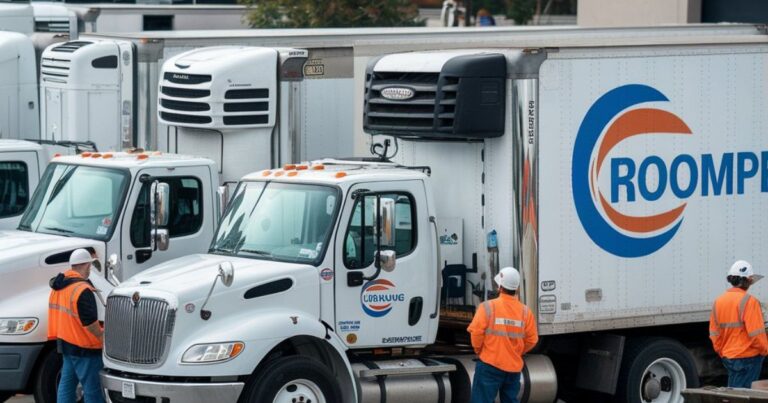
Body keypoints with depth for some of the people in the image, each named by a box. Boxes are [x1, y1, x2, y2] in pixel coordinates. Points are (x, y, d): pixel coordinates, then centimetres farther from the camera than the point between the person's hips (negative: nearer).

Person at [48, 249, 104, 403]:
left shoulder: (59, 287, 7)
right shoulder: (82, 290, -23)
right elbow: (89, 322, -25)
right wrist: (102, 336, -10)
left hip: (65, 342, 9)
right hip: (84, 347, -9)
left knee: (67, 382, 13)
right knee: (92, 388, -3)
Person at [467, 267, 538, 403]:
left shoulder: (488, 307, -12)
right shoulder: (525, 311, 1)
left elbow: (476, 332, -13)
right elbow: (532, 340, 2)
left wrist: (479, 350, 7)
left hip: (490, 364, -4)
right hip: (514, 366, 4)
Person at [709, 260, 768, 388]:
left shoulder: (718, 302, 6)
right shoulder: (749, 301, -16)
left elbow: (714, 334, 10)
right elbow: (756, 334, -17)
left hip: (727, 357, 7)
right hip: (748, 357, -7)